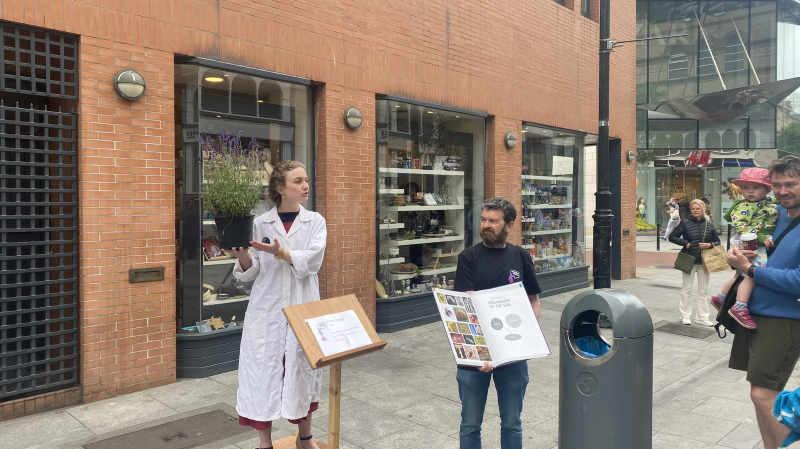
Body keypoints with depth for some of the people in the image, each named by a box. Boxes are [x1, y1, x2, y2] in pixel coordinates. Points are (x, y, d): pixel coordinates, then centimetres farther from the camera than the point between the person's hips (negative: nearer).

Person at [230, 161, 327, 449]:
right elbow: (251, 272, 2)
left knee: (303, 369, 9)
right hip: (267, 310, 0)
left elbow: (312, 261, -12)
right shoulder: (261, 223, 3)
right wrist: (242, 255, -18)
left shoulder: (315, 221, 4)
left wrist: (280, 253, -26)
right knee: (264, 371, 2)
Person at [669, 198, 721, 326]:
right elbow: (672, 237, -2)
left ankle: (702, 317, 17)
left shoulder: (709, 225, 3)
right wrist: (685, 243, -13)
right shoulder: (685, 223, -4)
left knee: (703, 290, 8)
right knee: (687, 289, 7)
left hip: (704, 261, 2)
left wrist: (710, 245, -13)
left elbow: (717, 241, 8)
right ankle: (685, 316, 15)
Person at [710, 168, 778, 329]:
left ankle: (720, 298, 34)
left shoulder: (771, 204, 12)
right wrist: (760, 238, -28)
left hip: (763, 246, 9)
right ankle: (739, 308, -20)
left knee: (741, 275, 18)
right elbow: (739, 226, -24)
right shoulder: (743, 207, -14)